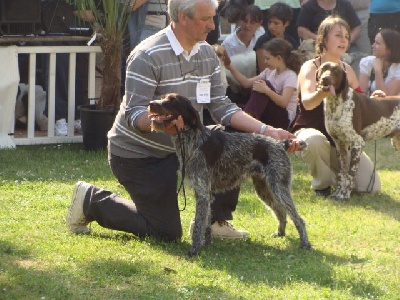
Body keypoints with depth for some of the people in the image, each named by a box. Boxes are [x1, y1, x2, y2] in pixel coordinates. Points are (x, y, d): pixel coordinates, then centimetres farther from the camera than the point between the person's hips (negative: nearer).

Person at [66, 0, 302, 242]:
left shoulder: (207, 54, 0)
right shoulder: (148, 56, -23)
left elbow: (221, 107, -2)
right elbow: (134, 115, -28)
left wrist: (267, 131, -14)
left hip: (177, 147, 7)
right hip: (137, 153, -7)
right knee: (167, 233, -8)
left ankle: (216, 222, 3)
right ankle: (92, 200, 10)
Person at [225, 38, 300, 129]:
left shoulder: (290, 76, -9)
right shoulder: (269, 72, 16)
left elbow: (284, 102, -23)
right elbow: (247, 83, 10)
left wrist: (266, 90, -37)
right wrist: (231, 68, 0)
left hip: (284, 118, -7)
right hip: (266, 118, 7)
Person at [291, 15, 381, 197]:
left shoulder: (347, 70, 7)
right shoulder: (310, 67, -11)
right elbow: (307, 102, -30)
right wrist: (322, 93, -53)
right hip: (310, 130, -5)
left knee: (371, 186, -13)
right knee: (313, 141, -44)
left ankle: (338, 170, 19)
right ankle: (322, 182, -13)